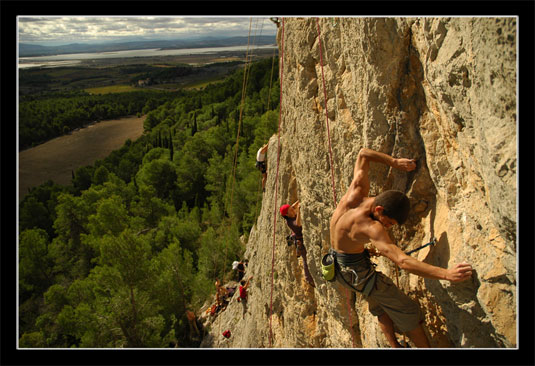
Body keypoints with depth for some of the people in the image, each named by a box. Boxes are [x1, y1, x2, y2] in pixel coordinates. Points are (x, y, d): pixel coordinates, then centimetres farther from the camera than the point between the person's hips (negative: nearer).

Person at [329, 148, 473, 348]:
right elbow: (403, 261, -42)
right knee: (406, 310, 5)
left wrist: (394, 162, -10)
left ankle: (394, 345, 32)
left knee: (379, 305, 25)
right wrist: (446, 274, -46)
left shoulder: (356, 192, -15)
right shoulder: (370, 228, -35)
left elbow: (363, 154, -2)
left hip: (339, 266, 9)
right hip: (356, 271, -9)